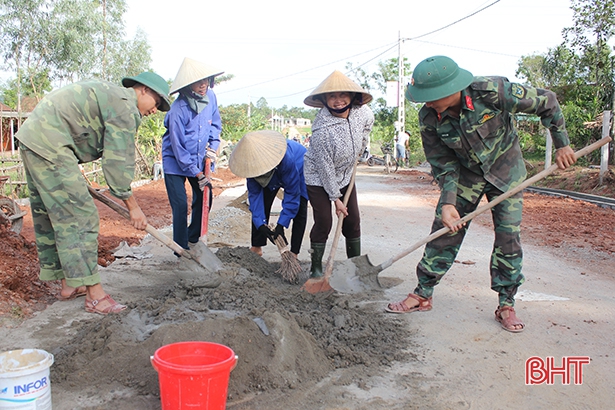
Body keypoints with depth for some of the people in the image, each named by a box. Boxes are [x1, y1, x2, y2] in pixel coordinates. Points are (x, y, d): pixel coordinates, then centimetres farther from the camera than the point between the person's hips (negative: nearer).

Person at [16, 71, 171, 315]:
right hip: (50, 147, -11)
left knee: (48, 216, 13)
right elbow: (118, 161, -13)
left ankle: (68, 284, 24)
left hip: (32, 136, 11)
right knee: (78, 217, -10)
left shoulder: (109, 94, 22)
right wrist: (132, 206, -7)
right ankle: (94, 294, -7)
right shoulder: (126, 106, -10)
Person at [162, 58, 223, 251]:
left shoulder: (210, 96, -8)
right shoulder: (178, 109, -27)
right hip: (176, 162, -6)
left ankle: (194, 239, 27)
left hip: (200, 160, 6)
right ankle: (182, 248, 6)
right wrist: (198, 174, -19)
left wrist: (213, 146, -4)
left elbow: (216, 123, 11)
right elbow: (178, 147, -22)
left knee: (204, 199, 8)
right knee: (180, 205, -7)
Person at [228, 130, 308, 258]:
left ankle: (293, 254, -8)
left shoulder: (287, 159, -47)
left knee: (299, 209, -13)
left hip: (299, 171, -4)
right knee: (260, 207, -3)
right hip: (273, 176, 4)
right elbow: (254, 194, -25)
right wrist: (260, 224, -32)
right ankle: (256, 247, 9)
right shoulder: (252, 162, -32)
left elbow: (292, 193, -37)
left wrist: (281, 225, -36)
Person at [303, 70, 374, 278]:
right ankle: (316, 268, 9)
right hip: (319, 178, -6)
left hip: (345, 176, 6)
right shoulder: (322, 130, -32)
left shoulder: (362, 112, -15)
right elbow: (325, 168, -24)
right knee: (324, 223, -8)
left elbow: (368, 124, 13)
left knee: (353, 221, 8)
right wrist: (336, 199, -17)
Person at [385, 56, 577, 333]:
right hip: (466, 173, 2)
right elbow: (443, 164, -11)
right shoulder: (429, 118, -22)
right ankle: (422, 295, 11)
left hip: (505, 168, -2)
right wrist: (447, 202, -22)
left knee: (509, 236, -3)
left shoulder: (493, 92, -31)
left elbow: (546, 102, -15)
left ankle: (506, 306, 10)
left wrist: (562, 145, -7)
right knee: (444, 230, -2)